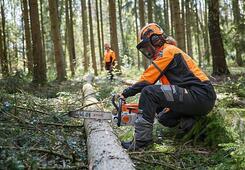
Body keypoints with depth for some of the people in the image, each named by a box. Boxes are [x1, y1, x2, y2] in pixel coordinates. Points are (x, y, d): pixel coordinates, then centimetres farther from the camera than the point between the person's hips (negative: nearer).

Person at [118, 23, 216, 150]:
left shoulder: (167, 51, -6)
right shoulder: (168, 53, 24)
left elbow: (146, 80, -11)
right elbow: (167, 85, 23)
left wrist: (126, 93, -1)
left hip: (200, 96, -11)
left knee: (148, 92, -19)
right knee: (163, 117, 27)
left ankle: (141, 140, -17)